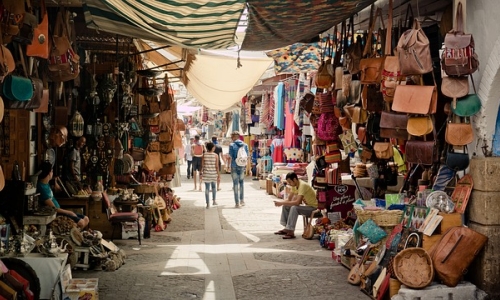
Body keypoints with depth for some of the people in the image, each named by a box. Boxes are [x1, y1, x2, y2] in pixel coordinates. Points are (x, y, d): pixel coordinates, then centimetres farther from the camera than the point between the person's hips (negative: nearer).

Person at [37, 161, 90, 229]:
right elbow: (53, 208, -20)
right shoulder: (42, 188, -23)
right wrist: (68, 212, -10)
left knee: (86, 219, 4)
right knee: (81, 223, -23)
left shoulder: (45, 183, 7)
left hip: (58, 210, 10)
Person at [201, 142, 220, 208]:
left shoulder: (204, 155, -5)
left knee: (207, 188, 3)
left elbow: (202, 165, -4)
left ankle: (208, 204, 1)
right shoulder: (215, 155, -7)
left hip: (206, 174, 0)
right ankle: (214, 201, 25)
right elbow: (217, 166, -8)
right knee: (213, 187, 22)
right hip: (213, 173, 0)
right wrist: (219, 175, -2)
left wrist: (201, 173, 6)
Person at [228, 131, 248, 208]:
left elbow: (230, 157, -10)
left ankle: (237, 203, 2)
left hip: (234, 166, -3)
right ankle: (242, 201, 23)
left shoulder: (232, 145, -8)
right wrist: (246, 167, 12)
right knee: (241, 183, 18)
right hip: (242, 167, 3)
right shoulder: (245, 145, 3)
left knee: (235, 184, 2)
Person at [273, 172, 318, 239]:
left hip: (313, 207, -10)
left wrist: (282, 203, -31)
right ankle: (286, 228, 6)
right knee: (285, 206, 3)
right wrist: (280, 202, -14)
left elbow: (297, 202, -35)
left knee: (294, 208, -31)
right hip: (306, 205, 10)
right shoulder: (294, 185, 2)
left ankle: (291, 232, -27)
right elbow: (289, 199, 7)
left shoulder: (302, 185, -26)